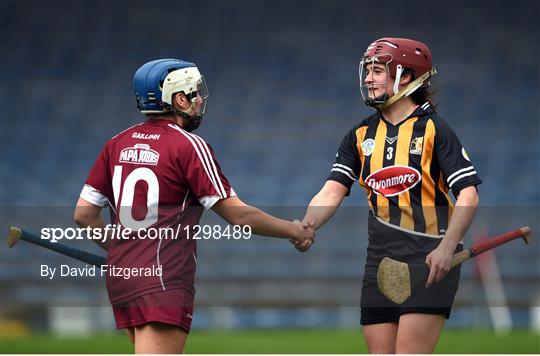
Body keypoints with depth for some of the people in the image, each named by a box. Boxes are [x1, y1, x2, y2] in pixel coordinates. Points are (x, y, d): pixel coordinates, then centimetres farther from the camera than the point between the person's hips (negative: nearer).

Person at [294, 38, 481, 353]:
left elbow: (468, 194, -10)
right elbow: (333, 191, 3)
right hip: (381, 257, 6)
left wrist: (446, 248, -24)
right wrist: (307, 227, -18)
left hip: (430, 259, -6)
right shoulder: (361, 135, 12)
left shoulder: (433, 129, -4)